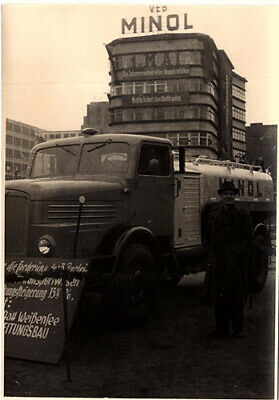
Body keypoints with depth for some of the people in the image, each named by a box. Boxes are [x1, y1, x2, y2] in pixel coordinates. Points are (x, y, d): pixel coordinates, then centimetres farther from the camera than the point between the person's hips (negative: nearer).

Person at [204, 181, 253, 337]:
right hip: (218, 264, 3)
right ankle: (221, 328, 13)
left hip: (237, 264, -3)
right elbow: (209, 239, 15)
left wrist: (236, 256, -11)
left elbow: (247, 240, -1)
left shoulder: (243, 216, 4)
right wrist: (211, 258, 3)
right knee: (218, 295, 4)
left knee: (236, 295, 0)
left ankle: (238, 328, 10)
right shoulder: (213, 216, 14)